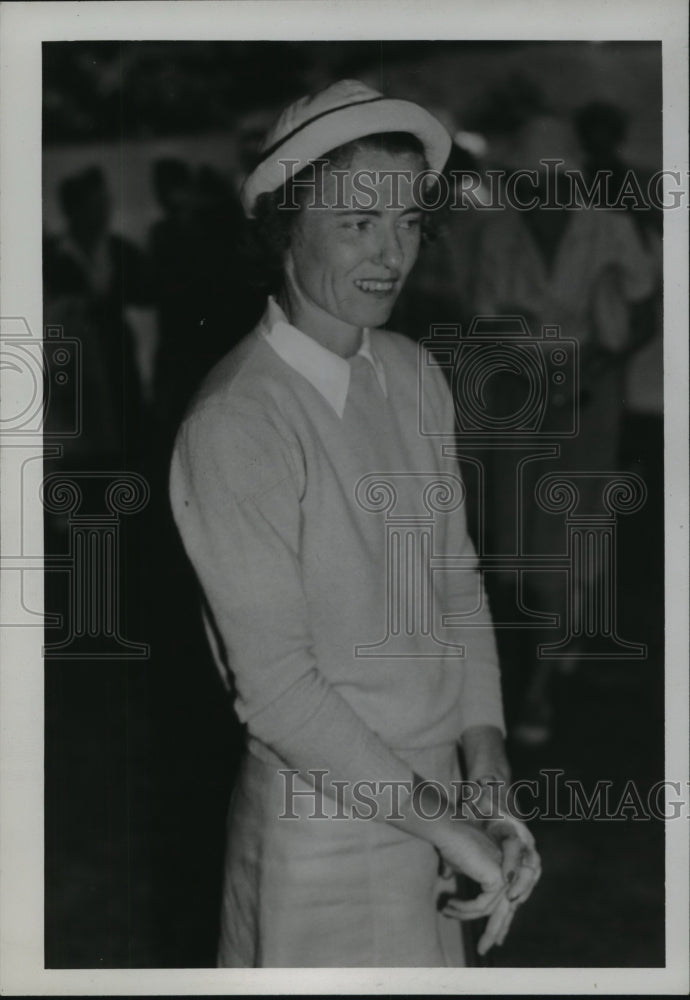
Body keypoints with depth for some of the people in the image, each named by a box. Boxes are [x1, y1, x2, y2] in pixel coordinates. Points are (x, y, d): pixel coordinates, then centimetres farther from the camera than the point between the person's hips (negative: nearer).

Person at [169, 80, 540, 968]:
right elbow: (275, 687, -21)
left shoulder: (409, 372, 2)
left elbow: (454, 579, 6)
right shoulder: (233, 427, -21)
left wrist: (487, 779, -4)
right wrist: (443, 819, -17)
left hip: (430, 791, 6)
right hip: (326, 810, -6)